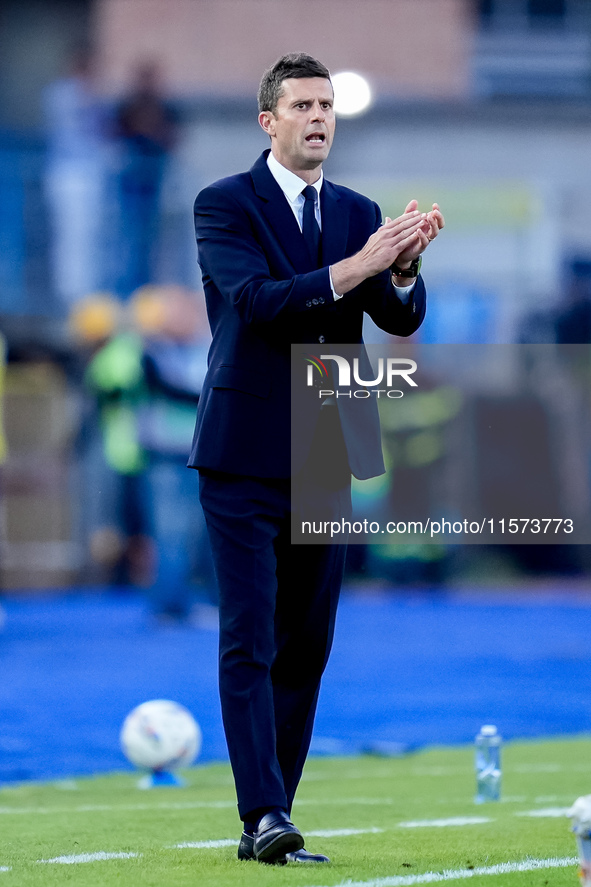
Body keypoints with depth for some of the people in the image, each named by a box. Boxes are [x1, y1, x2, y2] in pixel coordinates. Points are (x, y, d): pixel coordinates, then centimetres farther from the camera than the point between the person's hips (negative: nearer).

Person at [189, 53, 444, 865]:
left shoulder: (358, 213, 12)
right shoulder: (225, 205, -3)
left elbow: (402, 318, 1)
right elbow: (255, 299, -19)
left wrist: (404, 262, -21)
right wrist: (355, 266, -29)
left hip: (325, 459, 5)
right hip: (246, 455, -5)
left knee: (306, 646, 6)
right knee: (250, 642, -10)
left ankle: (266, 826, 11)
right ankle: (265, 817, -15)